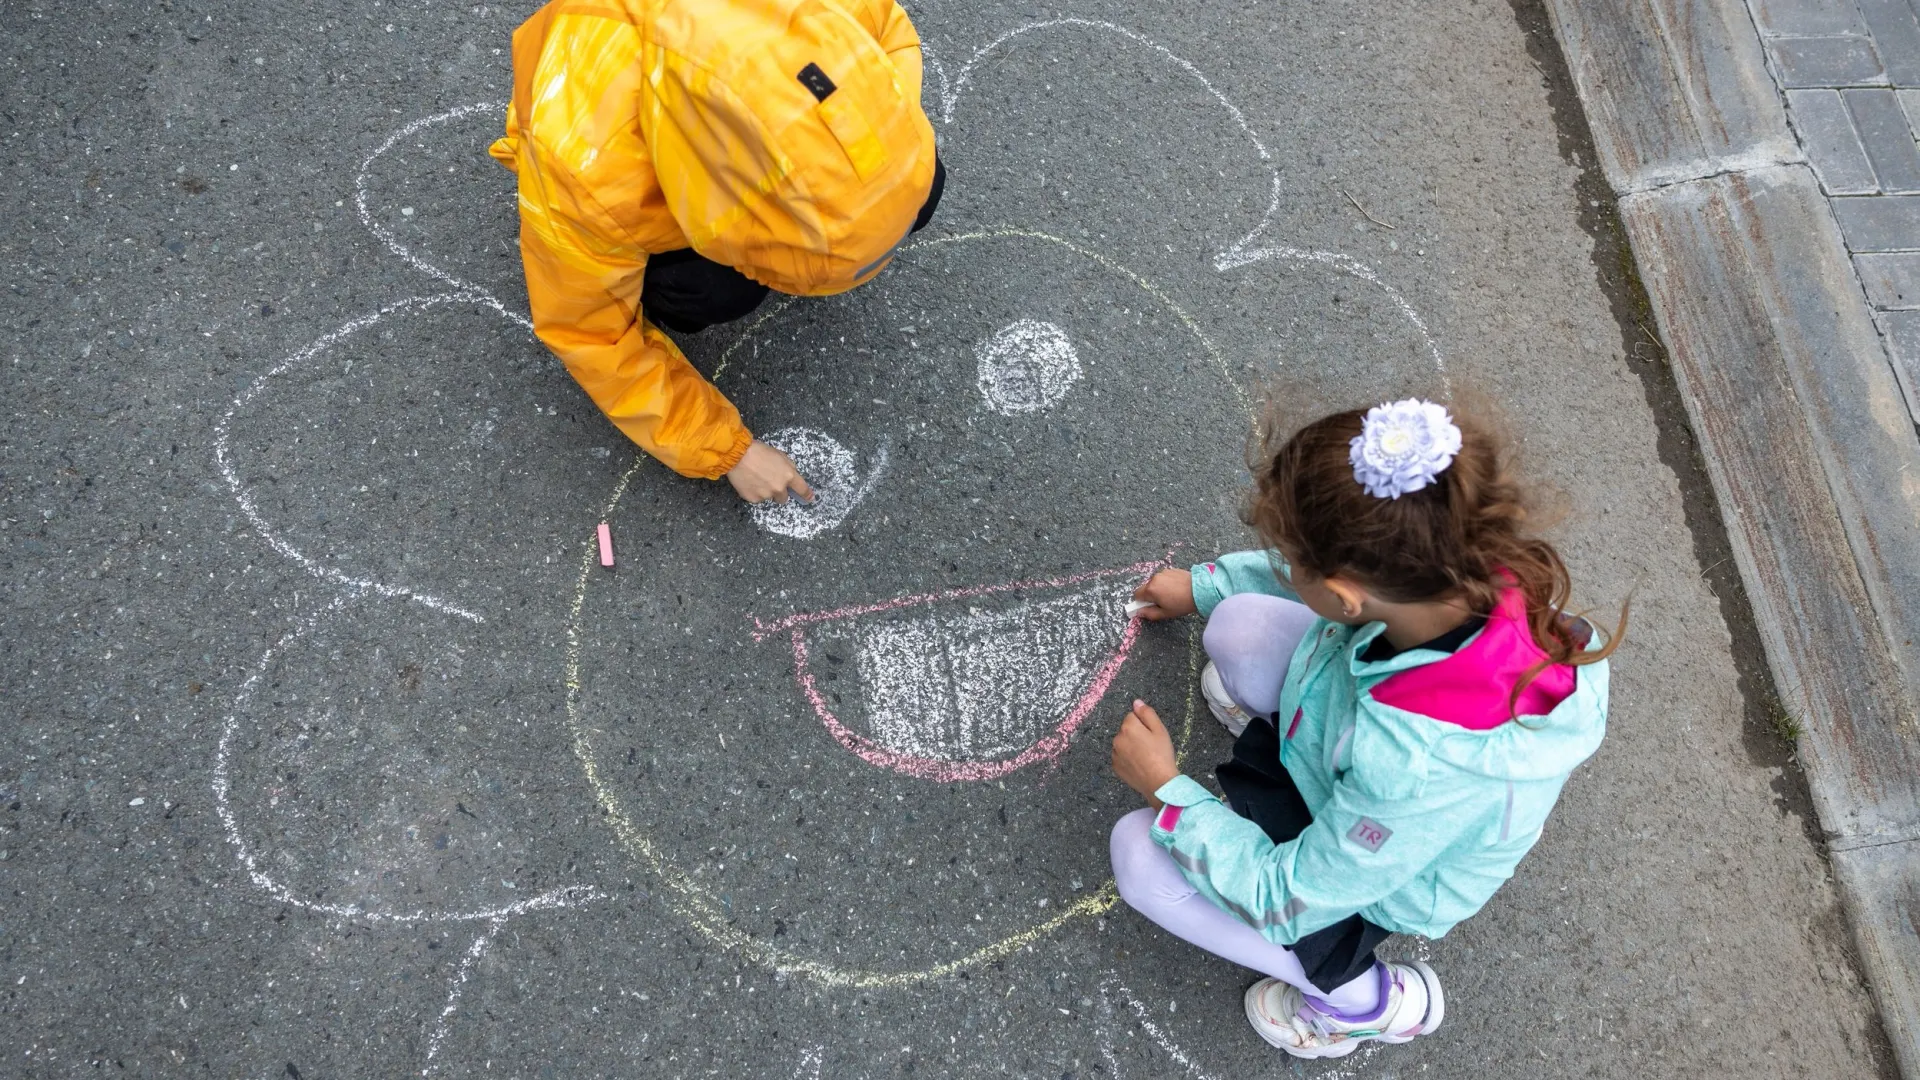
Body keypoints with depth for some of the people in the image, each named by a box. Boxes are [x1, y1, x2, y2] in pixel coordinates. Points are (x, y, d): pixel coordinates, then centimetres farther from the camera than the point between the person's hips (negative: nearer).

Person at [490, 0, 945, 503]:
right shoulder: (586, 174, -43)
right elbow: (594, 336, -26)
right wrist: (727, 450, -21)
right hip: (620, 164, -3)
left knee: (919, 185, -13)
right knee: (716, 290, -30)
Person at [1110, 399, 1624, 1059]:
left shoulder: (1414, 770, -47)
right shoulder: (1471, 568, -31)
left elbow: (1284, 902, -28)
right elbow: (1331, 568, -5)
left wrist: (1166, 789, -17)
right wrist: (1203, 583, 9)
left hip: (1367, 878, -5)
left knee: (1141, 856, -10)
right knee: (1240, 621, -6)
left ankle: (1364, 997, 5)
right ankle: (1294, 724, 28)